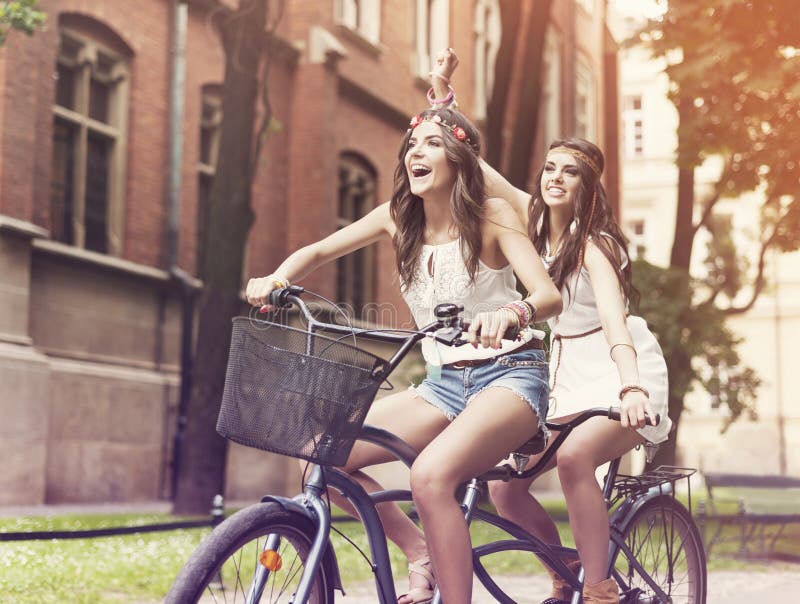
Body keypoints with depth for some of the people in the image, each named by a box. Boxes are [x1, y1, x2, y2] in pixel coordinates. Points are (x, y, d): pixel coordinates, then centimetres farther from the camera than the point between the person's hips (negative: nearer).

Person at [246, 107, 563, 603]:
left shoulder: (491, 215, -10)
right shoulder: (399, 218, 4)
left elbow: (550, 296, -20)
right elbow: (318, 252, 9)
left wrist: (509, 313, -44)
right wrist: (276, 280, -14)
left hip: (510, 374, -6)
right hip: (443, 382, 6)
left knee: (431, 474, -34)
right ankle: (423, 555, 3)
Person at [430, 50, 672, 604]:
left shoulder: (594, 242, -14)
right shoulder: (534, 220, 3)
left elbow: (614, 319, -31)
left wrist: (631, 389, -46)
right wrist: (442, 90, -1)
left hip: (618, 374, -6)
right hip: (563, 375, 6)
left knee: (574, 456, -34)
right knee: (503, 484, -7)